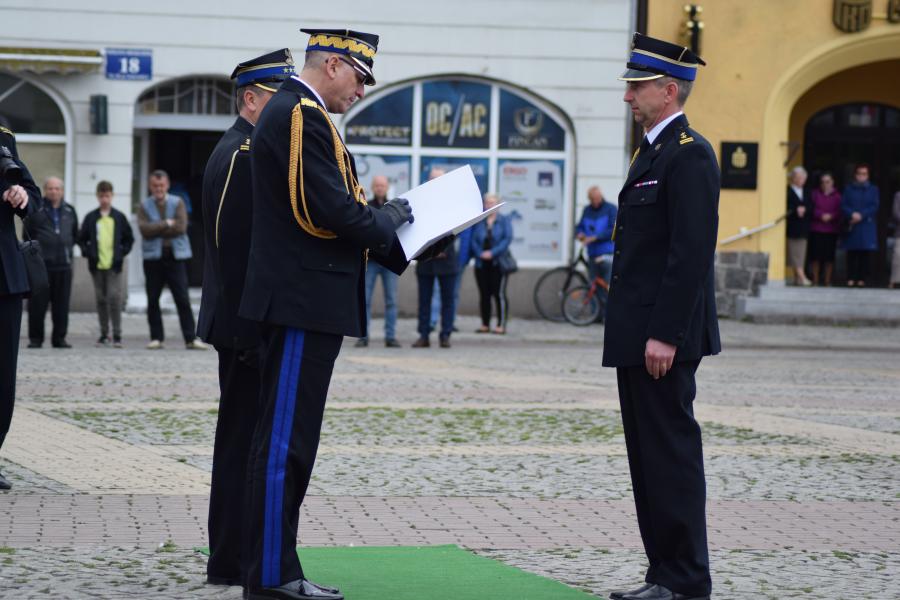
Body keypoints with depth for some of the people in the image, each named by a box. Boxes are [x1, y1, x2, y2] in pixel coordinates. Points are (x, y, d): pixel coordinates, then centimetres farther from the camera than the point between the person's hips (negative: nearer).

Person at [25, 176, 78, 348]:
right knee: (37, 304, -4)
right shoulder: (36, 210, -1)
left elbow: (75, 235, 23)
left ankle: (59, 338, 12)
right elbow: (28, 236, 3)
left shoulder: (69, 211, 12)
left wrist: (67, 249, 14)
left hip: (63, 264, 3)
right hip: (41, 264, -3)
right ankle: (35, 338, 3)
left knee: (62, 305, 4)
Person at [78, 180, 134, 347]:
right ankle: (104, 334, 14)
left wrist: (122, 253, 1)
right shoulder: (91, 218, 6)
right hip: (97, 265, 2)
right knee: (100, 299, 6)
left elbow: (129, 239, 12)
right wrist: (87, 252, -1)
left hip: (114, 265, -2)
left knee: (114, 297, -10)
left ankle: (117, 335, -6)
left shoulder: (119, 218, 5)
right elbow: (81, 238, 12)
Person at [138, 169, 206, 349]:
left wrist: (156, 230, -8)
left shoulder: (178, 203, 5)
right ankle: (156, 338, 15)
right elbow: (144, 229, -10)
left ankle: (191, 339, -5)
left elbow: (181, 227, -10)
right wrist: (167, 223, -11)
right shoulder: (144, 206, 6)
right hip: (153, 258, 1)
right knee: (152, 300, 5)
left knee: (183, 300, -5)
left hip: (176, 255, -1)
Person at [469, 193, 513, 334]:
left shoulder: (504, 221, 4)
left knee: (499, 293, -7)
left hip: (498, 263, -3)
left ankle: (501, 325, -6)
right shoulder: (478, 221, 10)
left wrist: (493, 252, -15)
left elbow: (507, 239, -6)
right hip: (481, 263, 3)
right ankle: (485, 324, 11)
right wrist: (480, 253, -13)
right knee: (484, 294, 5)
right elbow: (473, 240, 4)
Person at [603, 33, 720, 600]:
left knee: (671, 453, -6)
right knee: (650, 457, 12)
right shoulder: (653, 152, 17)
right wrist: (635, 332, 19)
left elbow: (693, 252, -21)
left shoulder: (689, 155, -14)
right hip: (640, 337, 10)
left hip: (663, 337, -10)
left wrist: (665, 335, -23)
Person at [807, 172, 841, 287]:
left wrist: (830, 216, -18)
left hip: (831, 230, 0)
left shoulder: (837, 196, 5)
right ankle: (815, 280, 5)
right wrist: (821, 216, -15)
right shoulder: (815, 194, 8)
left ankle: (827, 280, 6)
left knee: (829, 257, -1)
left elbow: (839, 212, -2)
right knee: (816, 256, -2)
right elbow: (812, 209, -1)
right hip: (816, 229, 0)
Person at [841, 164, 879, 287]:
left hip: (867, 226, 0)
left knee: (865, 253, -3)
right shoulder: (848, 189, 10)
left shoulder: (873, 189, 9)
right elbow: (843, 206, 2)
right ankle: (850, 278, 2)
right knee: (852, 252, -1)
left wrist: (861, 215, -13)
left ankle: (862, 278, 0)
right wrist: (852, 214, -16)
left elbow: (874, 207, 0)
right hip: (852, 225, 0)